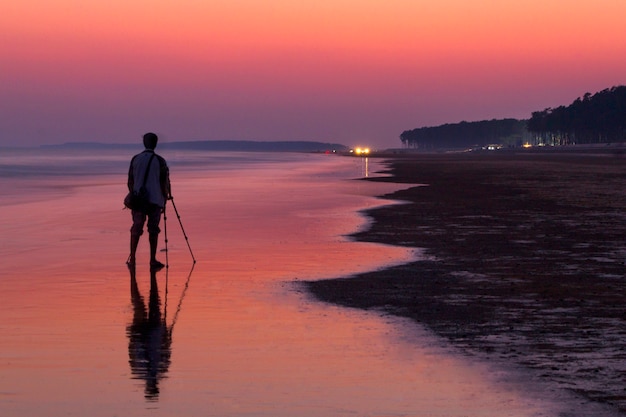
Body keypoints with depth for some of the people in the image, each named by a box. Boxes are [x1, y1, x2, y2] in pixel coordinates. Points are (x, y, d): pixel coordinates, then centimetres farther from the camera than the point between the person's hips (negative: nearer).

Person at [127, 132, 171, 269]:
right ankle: (153, 260, 4)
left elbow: (130, 181, 7)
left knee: (136, 229, 4)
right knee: (153, 230, 4)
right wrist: (165, 199, 7)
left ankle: (132, 259, -4)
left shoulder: (135, 159, 4)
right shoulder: (159, 161, -5)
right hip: (155, 200, -2)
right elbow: (164, 182, -4)